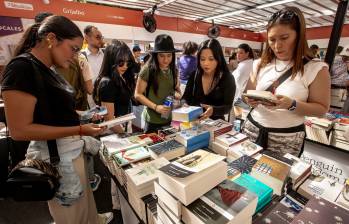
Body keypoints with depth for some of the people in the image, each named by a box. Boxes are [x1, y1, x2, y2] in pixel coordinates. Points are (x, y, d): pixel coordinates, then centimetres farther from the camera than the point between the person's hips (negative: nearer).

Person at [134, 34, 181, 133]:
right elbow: (138, 94, -9)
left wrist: (177, 94, -6)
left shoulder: (174, 70, 4)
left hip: (171, 118, 5)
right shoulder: (147, 70, -12)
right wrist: (155, 107, -20)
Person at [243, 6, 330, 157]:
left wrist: (292, 104, -23)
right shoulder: (260, 64, 3)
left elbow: (321, 109, -4)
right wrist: (250, 100, -13)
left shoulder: (316, 69, -7)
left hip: (287, 138, -3)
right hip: (253, 128, 3)